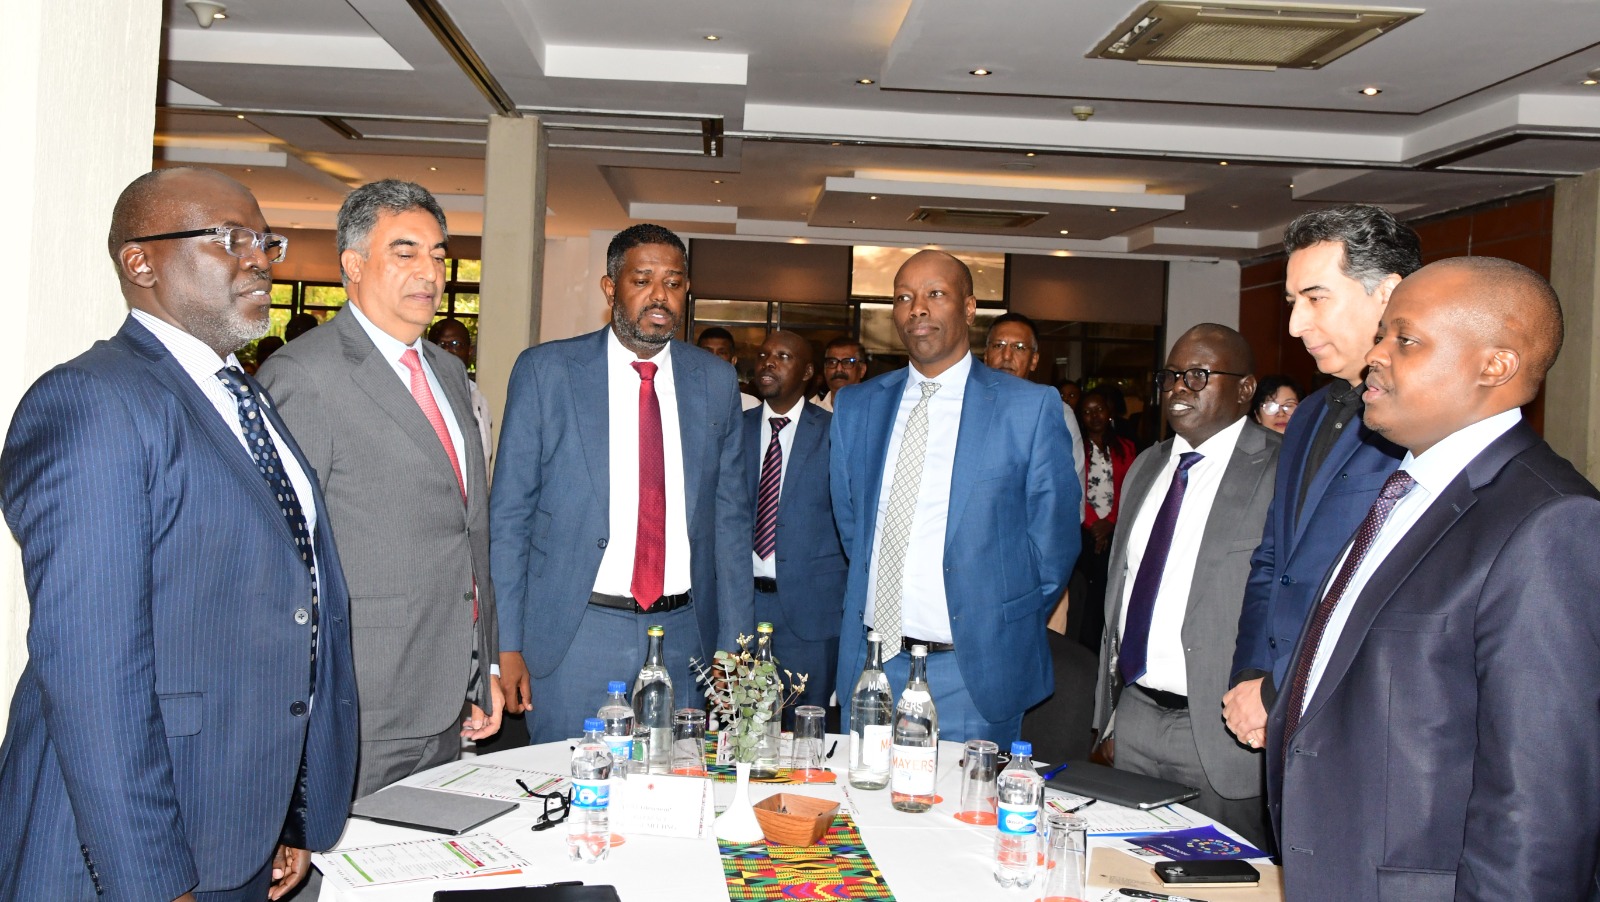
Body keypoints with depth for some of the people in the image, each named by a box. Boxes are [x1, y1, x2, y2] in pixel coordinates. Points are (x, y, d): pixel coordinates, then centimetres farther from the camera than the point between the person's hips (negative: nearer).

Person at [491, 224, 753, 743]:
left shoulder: (715, 381, 6)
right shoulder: (545, 371, -2)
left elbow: (730, 517, 8)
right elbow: (509, 514, -1)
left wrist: (735, 646, 5)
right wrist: (507, 646, -6)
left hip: (683, 637, 3)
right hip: (572, 639, -2)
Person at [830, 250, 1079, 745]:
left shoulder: (1031, 408, -6)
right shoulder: (855, 407, 7)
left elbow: (1055, 535, 1)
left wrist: (1008, 627, 6)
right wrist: (873, 597, 13)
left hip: (972, 670, -3)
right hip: (870, 663, 4)